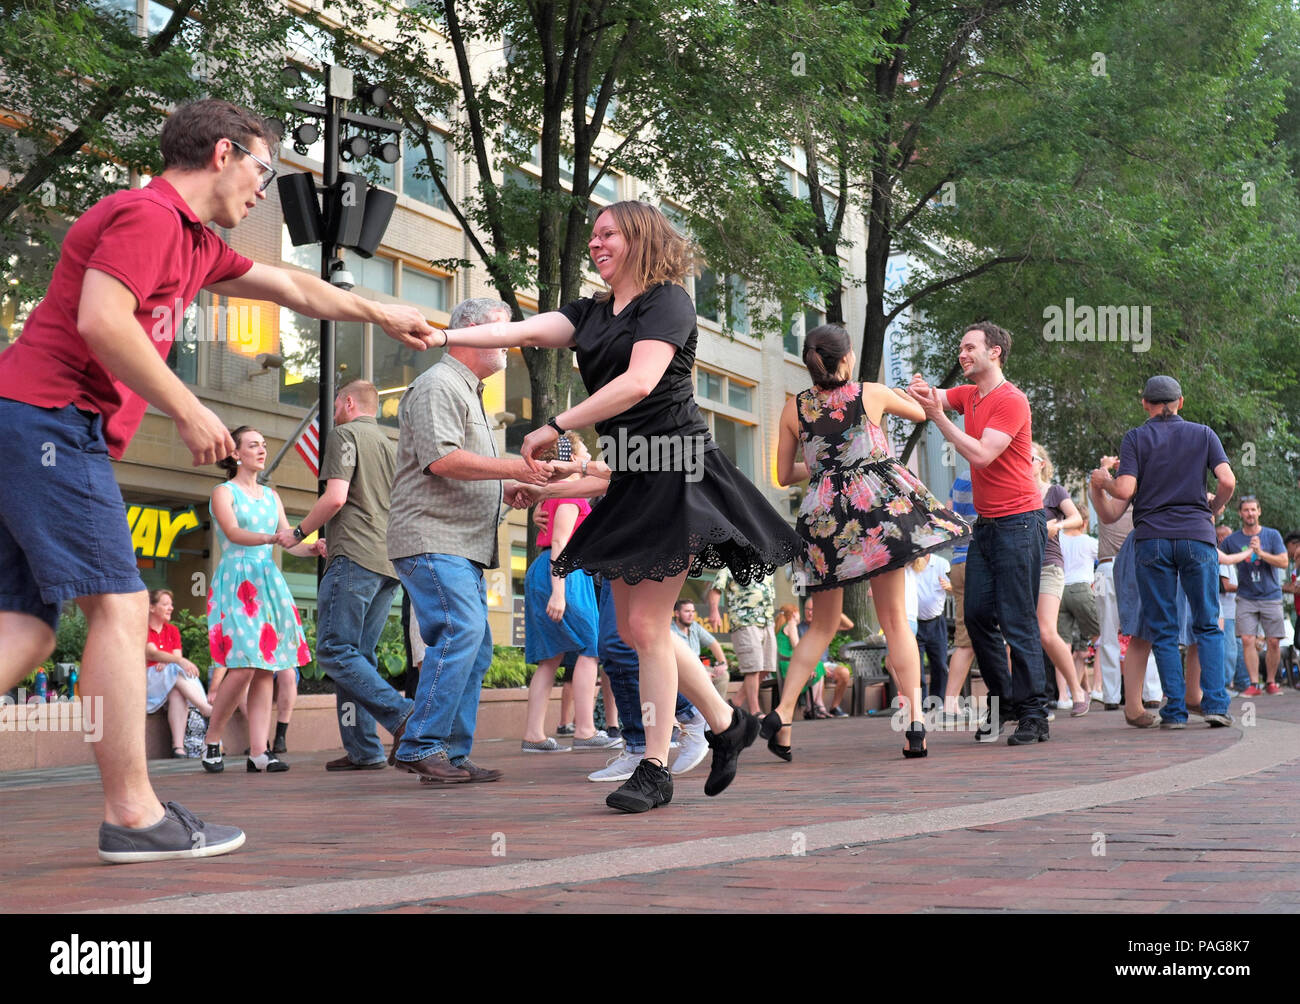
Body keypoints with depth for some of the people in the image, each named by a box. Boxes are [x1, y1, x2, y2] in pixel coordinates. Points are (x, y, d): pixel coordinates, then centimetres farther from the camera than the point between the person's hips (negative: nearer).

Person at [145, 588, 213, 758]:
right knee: (177, 670, -32)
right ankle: (206, 709, -43)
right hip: (145, 683, -4)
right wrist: (179, 661, -36)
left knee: (178, 693, -33)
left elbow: (177, 656, 5)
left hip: (173, 681, 4)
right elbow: (152, 654, -20)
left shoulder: (172, 630, 18)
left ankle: (178, 745, -46)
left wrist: (166, 663, -20)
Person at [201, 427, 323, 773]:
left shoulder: (271, 495, 19)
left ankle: (258, 752, -4)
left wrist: (313, 548, -10)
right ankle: (212, 741, -1)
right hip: (236, 582, -6)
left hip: (269, 582, 6)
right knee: (243, 666, -17)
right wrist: (270, 538, -33)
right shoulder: (224, 492, 2)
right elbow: (233, 532, -15)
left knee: (266, 669, -3)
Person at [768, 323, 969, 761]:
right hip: (880, 503, -2)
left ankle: (783, 711, 0)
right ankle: (915, 718, -4)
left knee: (823, 624, 13)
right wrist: (894, 392, 40)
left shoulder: (794, 407, 4)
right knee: (895, 618, 4)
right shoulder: (872, 394, 1)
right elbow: (921, 412, 21)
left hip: (824, 512, 2)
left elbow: (784, 475, 10)